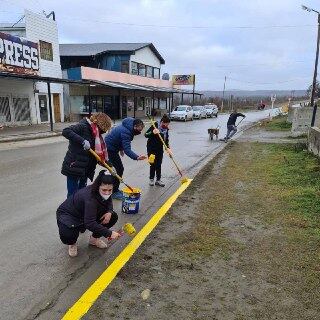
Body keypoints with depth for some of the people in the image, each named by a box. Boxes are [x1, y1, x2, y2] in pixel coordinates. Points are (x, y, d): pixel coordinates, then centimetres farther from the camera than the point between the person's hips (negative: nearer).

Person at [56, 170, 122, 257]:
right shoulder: (90, 197, -39)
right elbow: (90, 223, -41)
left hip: (85, 215, 7)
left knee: (113, 217, -10)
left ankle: (94, 238, 11)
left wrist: (109, 212, -18)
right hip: (68, 215, -6)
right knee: (67, 236, -36)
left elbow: (109, 203, 5)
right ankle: (72, 243, 3)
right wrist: (109, 233, -40)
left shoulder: (104, 193, -17)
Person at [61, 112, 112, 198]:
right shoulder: (83, 127, -13)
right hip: (73, 167, -8)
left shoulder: (96, 135, 11)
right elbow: (65, 131, -27)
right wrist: (82, 141, -33)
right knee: (73, 194, -1)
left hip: (85, 170, 8)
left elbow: (100, 154, 14)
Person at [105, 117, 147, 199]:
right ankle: (114, 192, 2)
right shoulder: (126, 132, -30)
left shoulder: (128, 127, 0)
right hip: (110, 149, -10)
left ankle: (115, 189, 25)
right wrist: (137, 157, -53)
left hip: (111, 147, 10)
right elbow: (127, 150, -39)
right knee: (120, 169, -7)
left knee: (119, 168, 14)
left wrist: (121, 149, 23)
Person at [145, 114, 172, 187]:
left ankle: (158, 180, 16)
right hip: (151, 148, -4)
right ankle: (151, 179, 19)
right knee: (153, 164, 2)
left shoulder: (166, 129, -1)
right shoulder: (155, 125, -17)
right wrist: (152, 132, -36)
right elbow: (146, 135, -17)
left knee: (159, 164, 7)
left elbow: (166, 140, 5)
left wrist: (168, 148, -9)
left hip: (160, 149, 5)